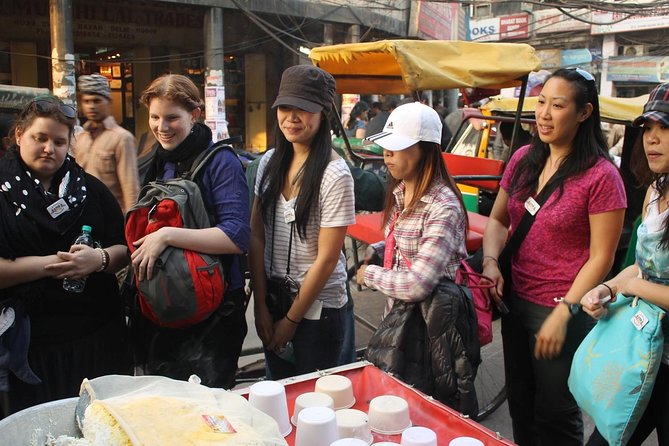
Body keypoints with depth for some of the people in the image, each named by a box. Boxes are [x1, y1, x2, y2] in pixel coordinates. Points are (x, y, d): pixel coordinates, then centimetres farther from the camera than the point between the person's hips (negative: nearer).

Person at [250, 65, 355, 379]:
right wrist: (261, 305, -2)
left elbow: (327, 258, -15)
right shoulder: (270, 162, 0)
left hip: (318, 306, -5)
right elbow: (257, 237, 2)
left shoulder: (334, 174, -18)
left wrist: (291, 320, -8)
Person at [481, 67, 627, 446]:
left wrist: (563, 313, -18)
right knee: (520, 403, 20)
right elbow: (498, 219, 12)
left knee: (555, 414, 11)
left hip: (562, 310, -5)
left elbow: (601, 257, -13)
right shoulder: (523, 160, 3)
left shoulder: (601, 176, -14)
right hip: (516, 300, 6)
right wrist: (491, 261, -6)